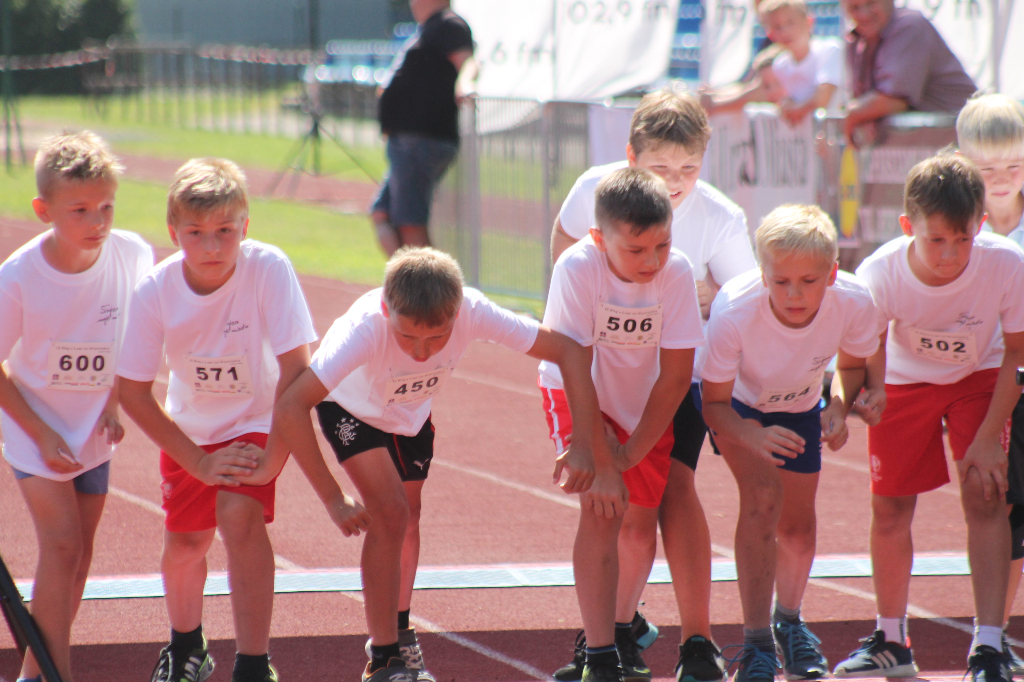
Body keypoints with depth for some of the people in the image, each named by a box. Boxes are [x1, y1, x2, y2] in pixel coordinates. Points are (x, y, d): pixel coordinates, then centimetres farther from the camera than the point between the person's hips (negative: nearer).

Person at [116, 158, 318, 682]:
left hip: (255, 421, -3)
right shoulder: (155, 291, -22)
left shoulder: (268, 269, -28)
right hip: (188, 429, 3)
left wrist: (274, 452, -23)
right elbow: (133, 391, -14)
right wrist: (200, 462, -15)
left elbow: (295, 368, -23)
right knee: (185, 542, 8)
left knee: (238, 513, -25)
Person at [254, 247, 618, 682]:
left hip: (411, 413, 4)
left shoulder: (471, 312, -37)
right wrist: (334, 501, -47)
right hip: (350, 406, -4)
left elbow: (568, 352, -30)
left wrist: (585, 447, -38)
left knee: (405, 520, 13)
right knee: (389, 512, -18)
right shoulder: (364, 328, -45)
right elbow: (289, 409, -49)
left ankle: (397, 632, 37)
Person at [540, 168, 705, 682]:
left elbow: (676, 374, -19)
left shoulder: (677, 272, -25)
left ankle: (621, 629, 35)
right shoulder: (578, 267, -31)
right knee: (602, 508, -18)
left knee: (641, 524, 8)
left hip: (646, 402, 3)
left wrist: (633, 451, -19)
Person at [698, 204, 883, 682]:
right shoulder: (734, 311, -41)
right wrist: (752, 435, -47)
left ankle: (788, 621, 42)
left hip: (799, 406, 3)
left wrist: (839, 409, -26)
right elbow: (714, 403, -28)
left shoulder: (853, 304, -32)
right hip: (736, 401, -3)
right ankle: (756, 642, -16)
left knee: (797, 524, 10)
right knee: (763, 493, -25)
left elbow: (852, 363, -7)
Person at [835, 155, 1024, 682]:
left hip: (980, 377, -1)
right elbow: (862, 357, -20)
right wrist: (861, 397, -44)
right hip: (905, 378, 1)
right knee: (889, 508, 3)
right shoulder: (879, 274, -33)